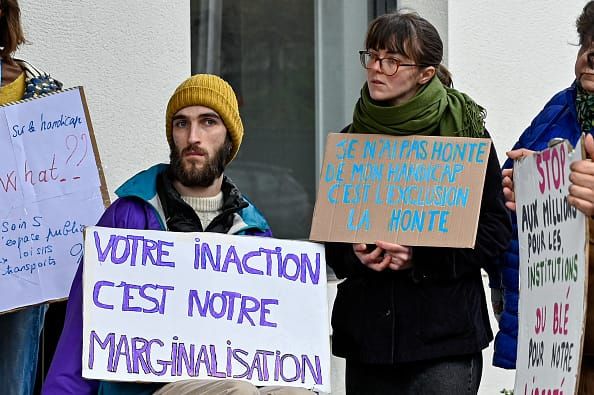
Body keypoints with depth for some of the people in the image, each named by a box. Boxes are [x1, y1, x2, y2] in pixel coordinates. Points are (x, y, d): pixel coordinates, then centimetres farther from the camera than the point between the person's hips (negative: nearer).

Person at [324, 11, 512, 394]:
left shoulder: (466, 134, -1)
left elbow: (495, 231, -4)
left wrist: (420, 257, -15)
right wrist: (356, 255, -6)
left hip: (445, 332, -4)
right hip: (365, 332, 4)